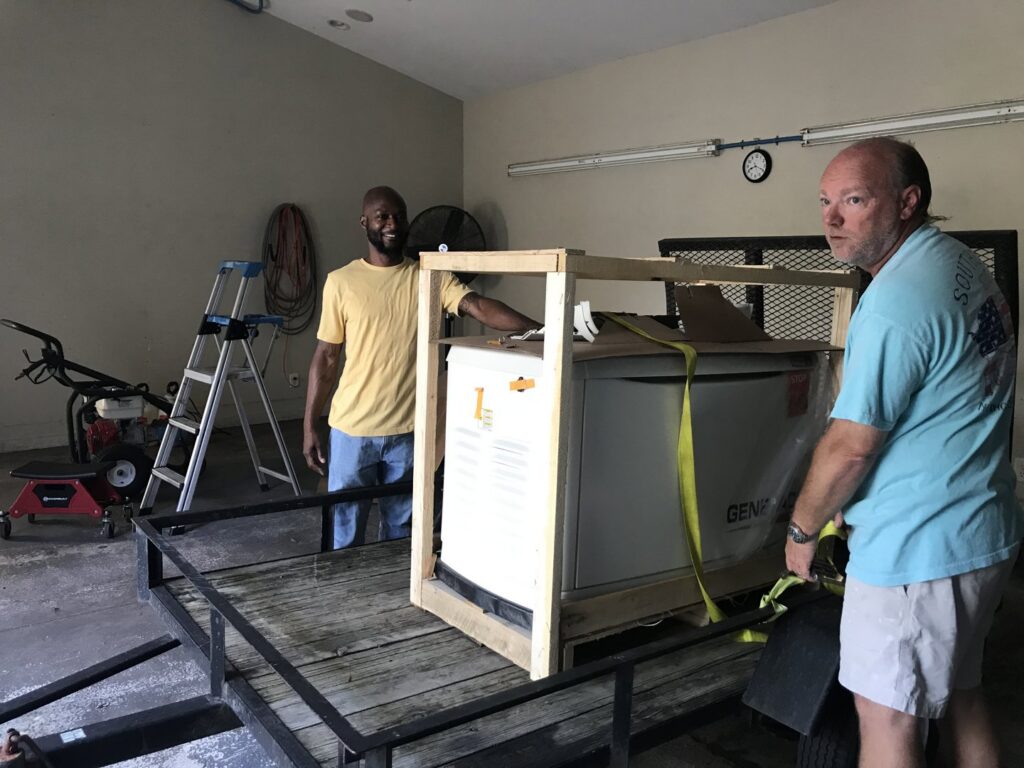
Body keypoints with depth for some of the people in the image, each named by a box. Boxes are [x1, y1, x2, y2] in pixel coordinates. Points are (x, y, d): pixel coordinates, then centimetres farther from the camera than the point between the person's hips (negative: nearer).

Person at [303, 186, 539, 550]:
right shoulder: (341, 281, -1)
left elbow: (478, 306, -17)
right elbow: (326, 357, 2)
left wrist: (540, 329, -33)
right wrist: (309, 425, 0)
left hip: (408, 430, 1)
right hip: (351, 429, 0)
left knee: (400, 530, 15)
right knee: (346, 530, 12)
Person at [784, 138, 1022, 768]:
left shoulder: (896, 302, -23)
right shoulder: (966, 264, 8)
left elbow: (851, 445, -20)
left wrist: (802, 530, -4)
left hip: (915, 550, -10)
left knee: (888, 717, 4)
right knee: (959, 697, 23)